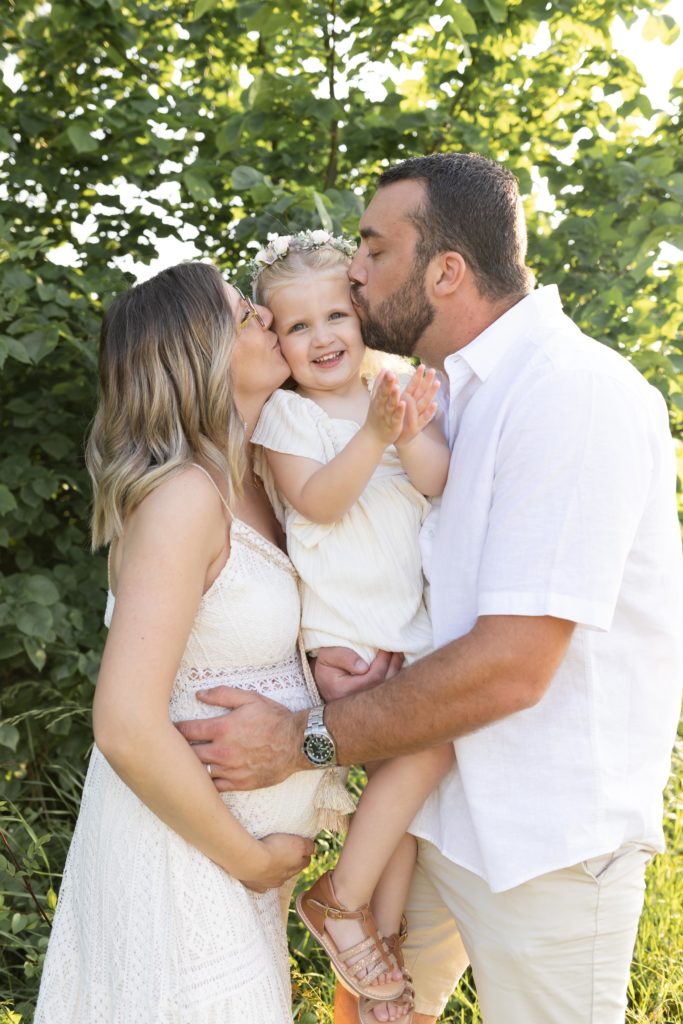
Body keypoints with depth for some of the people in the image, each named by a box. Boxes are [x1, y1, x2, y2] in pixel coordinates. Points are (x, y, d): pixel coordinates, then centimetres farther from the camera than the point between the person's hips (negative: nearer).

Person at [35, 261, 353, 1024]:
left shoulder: (243, 488, 4)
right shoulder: (184, 496, -22)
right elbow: (128, 729, -28)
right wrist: (254, 860, -16)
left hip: (229, 838, 8)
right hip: (179, 851, -8)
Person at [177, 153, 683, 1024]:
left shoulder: (576, 392, -23)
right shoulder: (457, 388, 8)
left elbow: (511, 667, -27)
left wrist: (307, 740, -18)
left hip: (547, 837, -8)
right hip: (435, 800, 8)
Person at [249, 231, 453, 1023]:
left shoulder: (403, 393, 8)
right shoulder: (284, 414, -4)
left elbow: (448, 487, -2)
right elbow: (317, 502, -17)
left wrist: (416, 435, -21)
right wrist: (375, 433, -27)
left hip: (409, 620, 5)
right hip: (335, 628, -5)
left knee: (409, 768, 4)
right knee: (424, 747, -18)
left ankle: (380, 934, 17)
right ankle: (340, 899, -1)